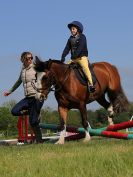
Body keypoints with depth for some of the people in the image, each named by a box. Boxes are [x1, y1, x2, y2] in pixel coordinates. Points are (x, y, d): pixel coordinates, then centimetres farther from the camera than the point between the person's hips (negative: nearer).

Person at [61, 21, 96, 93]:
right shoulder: (70, 39, 14)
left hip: (82, 57, -7)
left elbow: (80, 48, -16)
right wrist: (63, 57, -6)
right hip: (73, 59, 7)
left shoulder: (82, 37, -4)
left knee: (85, 67, -30)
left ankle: (90, 84, -41)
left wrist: (75, 56, -26)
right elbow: (67, 48, 8)